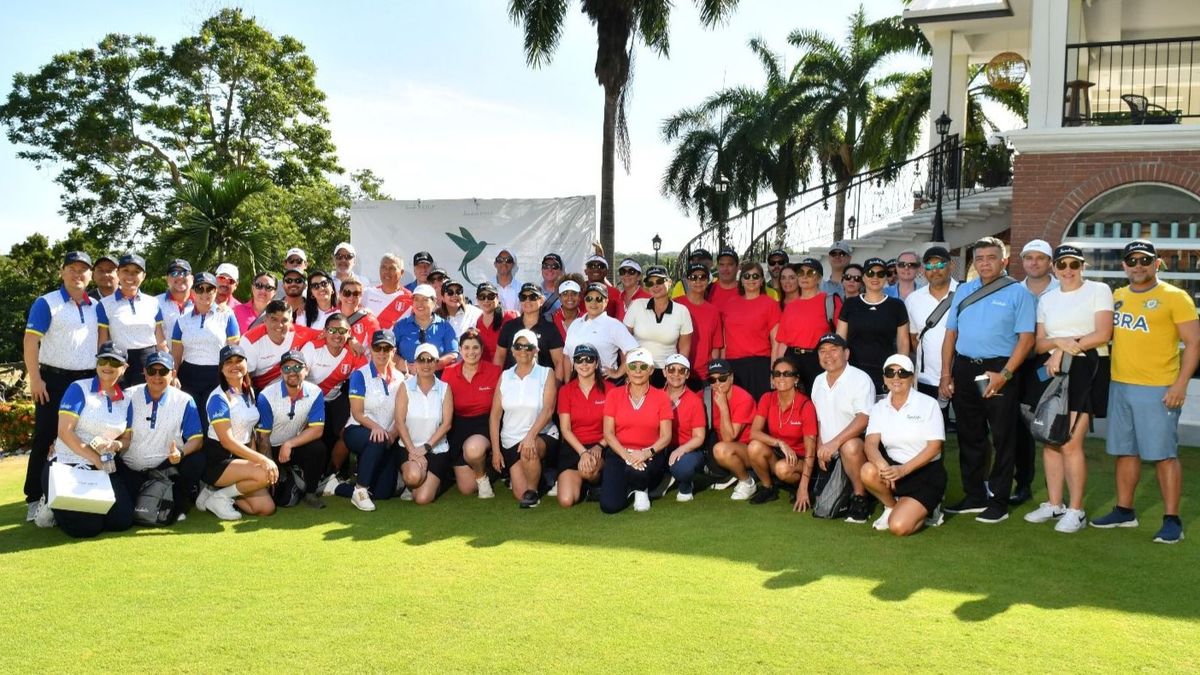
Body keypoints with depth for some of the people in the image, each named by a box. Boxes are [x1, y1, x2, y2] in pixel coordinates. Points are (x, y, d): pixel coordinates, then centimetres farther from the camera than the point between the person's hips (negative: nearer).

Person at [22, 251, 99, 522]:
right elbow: (30, 341, -10)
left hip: (88, 380, 5)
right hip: (55, 379, -5)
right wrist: (35, 379, -16)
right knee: (44, 439, -1)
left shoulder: (96, 306, 11)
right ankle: (34, 499, 4)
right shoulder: (46, 303, -5)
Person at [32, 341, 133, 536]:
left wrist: (115, 445, -11)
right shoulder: (79, 389, -5)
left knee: (123, 520, -13)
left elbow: (126, 439, 13)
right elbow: (65, 432, -13)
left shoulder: (125, 400, 11)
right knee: (87, 526, -18)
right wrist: (95, 458, -15)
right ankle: (54, 506, 13)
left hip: (105, 470, 5)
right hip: (67, 466, -5)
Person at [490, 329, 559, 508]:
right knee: (520, 494, -8)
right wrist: (496, 450, -1)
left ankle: (533, 491, -11)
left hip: (542, 435, -3)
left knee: (529, 451, -39)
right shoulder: (505, 376, 7)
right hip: (511, 440, 3)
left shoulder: (546, 374, -2)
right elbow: (495, 415, 5)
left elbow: (548, 410, -15)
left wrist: (531, 435, -30)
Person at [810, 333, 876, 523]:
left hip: (856, 442, -6)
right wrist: (820, 449, 5)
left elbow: (864, 419, -24)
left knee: (850, 447, -42)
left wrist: (835, 443, -31)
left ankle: (860, 497, -20)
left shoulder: (860, 379, -13)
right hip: (830, 451, 6)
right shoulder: (819, 381, 10)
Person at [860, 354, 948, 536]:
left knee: (899, 527, -22)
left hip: (926, 474, -4)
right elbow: (871, 443, -9)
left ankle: (926, 509, 11)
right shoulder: (879, 408, 4)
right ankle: (892, 506, -1)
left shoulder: (928, 404, -6)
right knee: (868, 471, -32)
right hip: (893, 467, 4)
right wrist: (881, 463, -33)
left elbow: (934, 447, -12)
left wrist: (903, 470, -24)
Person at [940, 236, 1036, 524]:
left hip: (999, 370, -5)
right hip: (964, 368, 5)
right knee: (969, 436, 11)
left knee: (1002, 438, 1)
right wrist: (946, 374, 7)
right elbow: (951, 334, 14)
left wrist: (1004, 374, -16)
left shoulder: (1017, 293, -2)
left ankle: (998, 502, 10)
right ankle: (974, 497, 22)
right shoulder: (963, 291, 13)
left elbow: (1026, 338, -8)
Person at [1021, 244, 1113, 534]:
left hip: (1086, 371, -5)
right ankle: (1054, 504, 16)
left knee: (1070, 443, -10)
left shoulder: (1099, 290, 1)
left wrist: (1064, 349, -11)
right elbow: (1039, 343, 10)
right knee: (1050, 441, 6)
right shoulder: (1046, 299, 15)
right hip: (1052, 371, 5)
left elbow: (1103, 334, -9)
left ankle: (1076, 511, 0)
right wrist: (1058, 342, -11)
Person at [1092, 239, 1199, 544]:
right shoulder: (1116, 297, 12)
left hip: (1157, 389, -6)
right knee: (1125, 452, 13)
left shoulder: (1174, 297, -6)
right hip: (1119, 385, 6)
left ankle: (1172, 521, 5)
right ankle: (1124, 511, 24)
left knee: (1163, 454, -2)